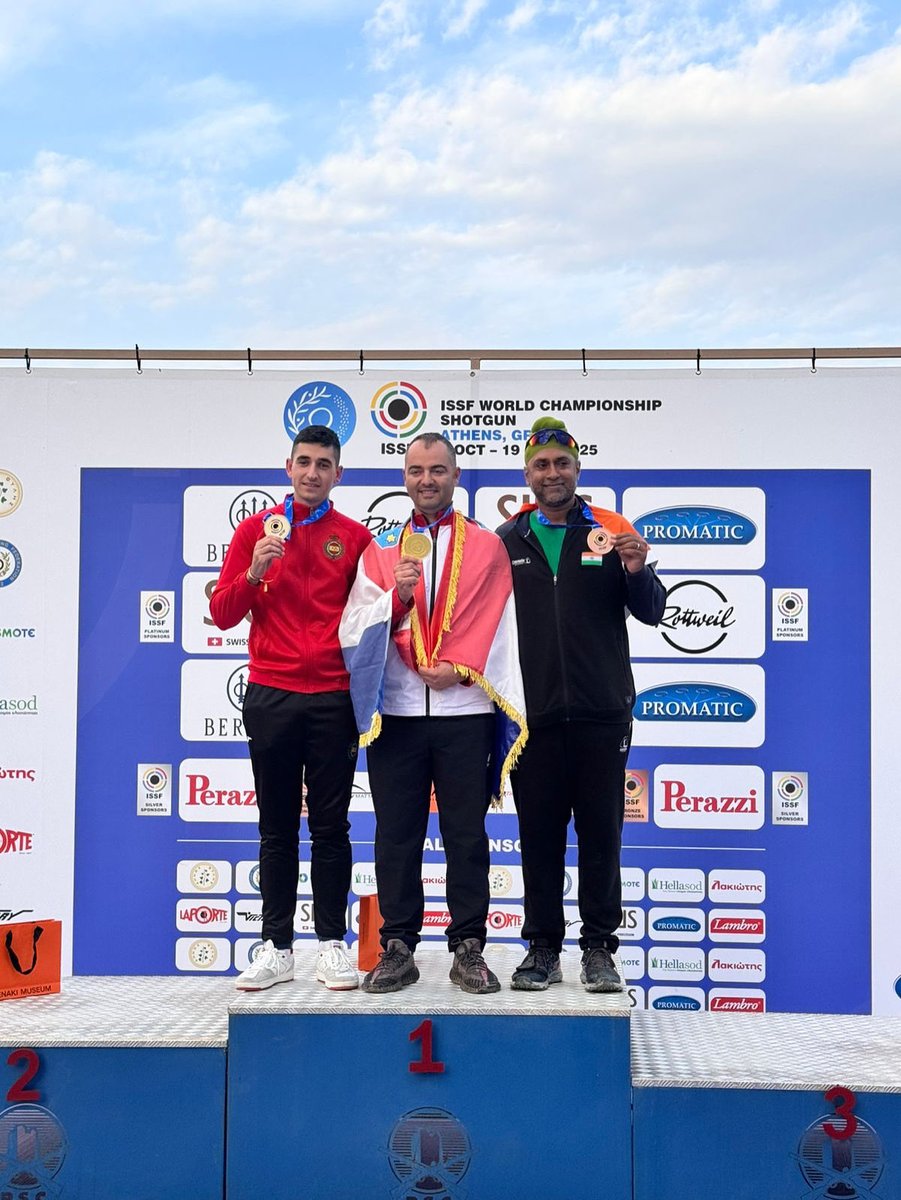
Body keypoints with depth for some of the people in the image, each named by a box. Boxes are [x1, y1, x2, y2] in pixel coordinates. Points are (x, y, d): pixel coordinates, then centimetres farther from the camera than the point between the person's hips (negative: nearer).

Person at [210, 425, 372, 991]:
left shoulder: (356, 537, 6)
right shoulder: (256, 530, 7)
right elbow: (222, 613, 3)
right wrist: (254, 573, -13)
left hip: (334, 699, 0)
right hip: (271, 696, 1)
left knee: (331, 827, 3)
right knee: (278, 827, 7)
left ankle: (333, 945, 11)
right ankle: (277, 948, 13)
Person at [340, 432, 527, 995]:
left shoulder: (487, 546, 9)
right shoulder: (380, 548, 14)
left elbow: (501, 628, 3)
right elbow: (355, 628, 5)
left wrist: (462, 668, -11)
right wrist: (396, 595, -11)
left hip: (465, 711, -1)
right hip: (395, 712, 2)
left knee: (466, 834, 2)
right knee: (397, 835, 5)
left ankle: (469, 949, 12)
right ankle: (398, 948, 14)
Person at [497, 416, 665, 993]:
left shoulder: (612, 530, 4)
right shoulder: (507, 540, 7)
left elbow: (652, 611, 3)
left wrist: (637, 571, -18)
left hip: (602, 712, -1)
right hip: (534, 713, 1)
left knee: (601, 832, 5)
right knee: (539, 833, 7)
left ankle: (600, 948, 15)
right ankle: (543, 947, 17)